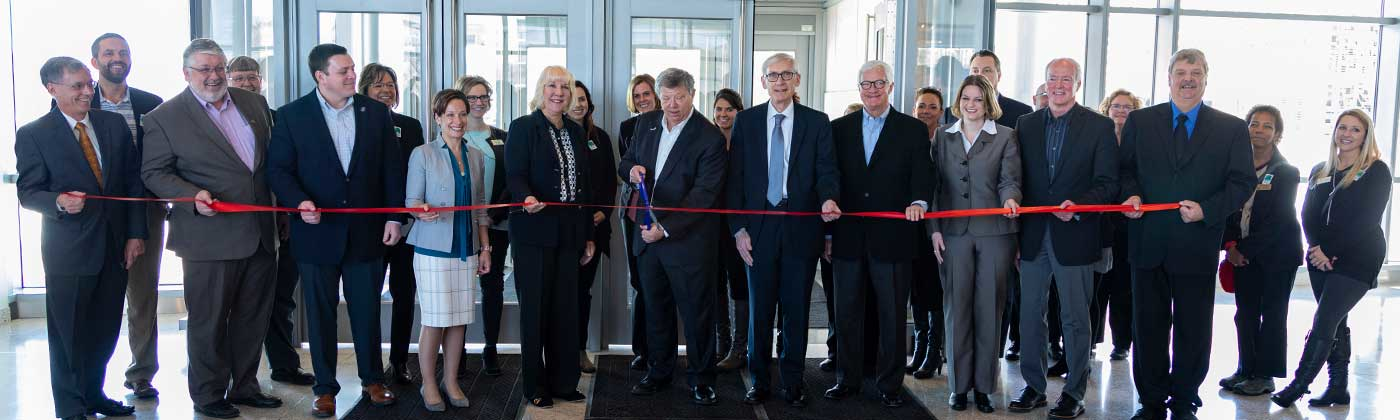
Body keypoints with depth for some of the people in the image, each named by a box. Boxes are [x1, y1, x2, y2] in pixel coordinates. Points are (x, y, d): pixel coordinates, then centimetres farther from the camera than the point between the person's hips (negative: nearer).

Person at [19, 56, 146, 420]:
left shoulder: (115, 124, 6)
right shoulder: (33, 134, -4)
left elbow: (133, 180, 7)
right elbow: (28, 192, -4)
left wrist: (136, 233, 2)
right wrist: (59, 202, -26)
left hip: (115, 246, 4)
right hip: (68, 250, -4)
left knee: (105, 330, 13)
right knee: (69, 334, 5)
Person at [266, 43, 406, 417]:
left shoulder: (376, 112, 2)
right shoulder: (292, 116, -2)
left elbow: (392, 168, 3)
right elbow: (278, 169, -3)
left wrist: (394, 217, -2)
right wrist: (299, 202, -20)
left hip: (366, 231, 1)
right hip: (316, 232, -1)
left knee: (367, 310, 11)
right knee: (320, 313, 8)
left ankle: (372, 379, 27)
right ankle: (325, 388, 21)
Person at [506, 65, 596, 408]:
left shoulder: (576, 133, 14)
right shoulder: (523, 127, -3)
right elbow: (514, 175, -11)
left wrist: (588, 235, 15)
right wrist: (527, 198, -34)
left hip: (569, 233, 5)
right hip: (534, 232, -5)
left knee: (566, 307, 7)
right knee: (535, 309, 2)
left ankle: (563, 381, 18)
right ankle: (535, 387, 13)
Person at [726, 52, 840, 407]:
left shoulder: (817, 122, 3)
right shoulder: (746, 121, 5)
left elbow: (827, 170, -1)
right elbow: (735, 178, 4)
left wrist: (828, 199, -24)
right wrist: (738, 229, -3)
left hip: (801, 229, 0)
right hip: (759, 229, 1)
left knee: (797, 310, 6)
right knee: (759, 309, 8)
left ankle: (793, 383, 19)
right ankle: (759, 381, 21)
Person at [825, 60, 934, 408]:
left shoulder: (913, 130, 4)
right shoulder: (839, 128, 10)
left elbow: (922, 174, -4)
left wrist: (918, 202, -26)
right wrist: (827, 231, 7)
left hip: (892, 237, -2)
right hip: (848, 236, 2)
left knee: (892, 315, 5)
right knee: (847, 313, 10)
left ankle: (889, 384, 17)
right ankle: (848, 379, 23)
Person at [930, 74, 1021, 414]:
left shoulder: (1005, 137, 6)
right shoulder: (944, 137, 12)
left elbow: (1009, 179, -3)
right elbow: (935, 185, 10)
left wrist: (1010, 198, -26)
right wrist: (935, 229, 2)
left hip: (994, 233, -1)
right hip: (954, 233, 1)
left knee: (989, 309, 3)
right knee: (956, 309, 3)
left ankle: (983, 386, 13)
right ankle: (959, 384, 12)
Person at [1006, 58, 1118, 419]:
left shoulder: (1099, 126, -1)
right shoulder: (1026, 124, 9)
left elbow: (1107, 183, -4)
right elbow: (1019, 179, 10)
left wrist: (1077, 206, -21)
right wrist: (1016, 231, 4)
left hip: (1073, 236, -3)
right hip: (1033, 236, 4)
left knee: (1075, 319, 4)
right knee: (1030, 316, 9)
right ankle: (1034, 387, 21)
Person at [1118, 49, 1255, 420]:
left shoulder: (1232, 129, 4)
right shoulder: (1140, 122, 8)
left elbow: (1242, 181, 0)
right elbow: (1126, 169, 10)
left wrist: (1207, 210, -14)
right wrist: (1132, 195, -10)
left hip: (1198, 246, -1)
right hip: (1148, 243, 1)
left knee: (1193, 331, 8)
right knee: (1148, 327, 8)